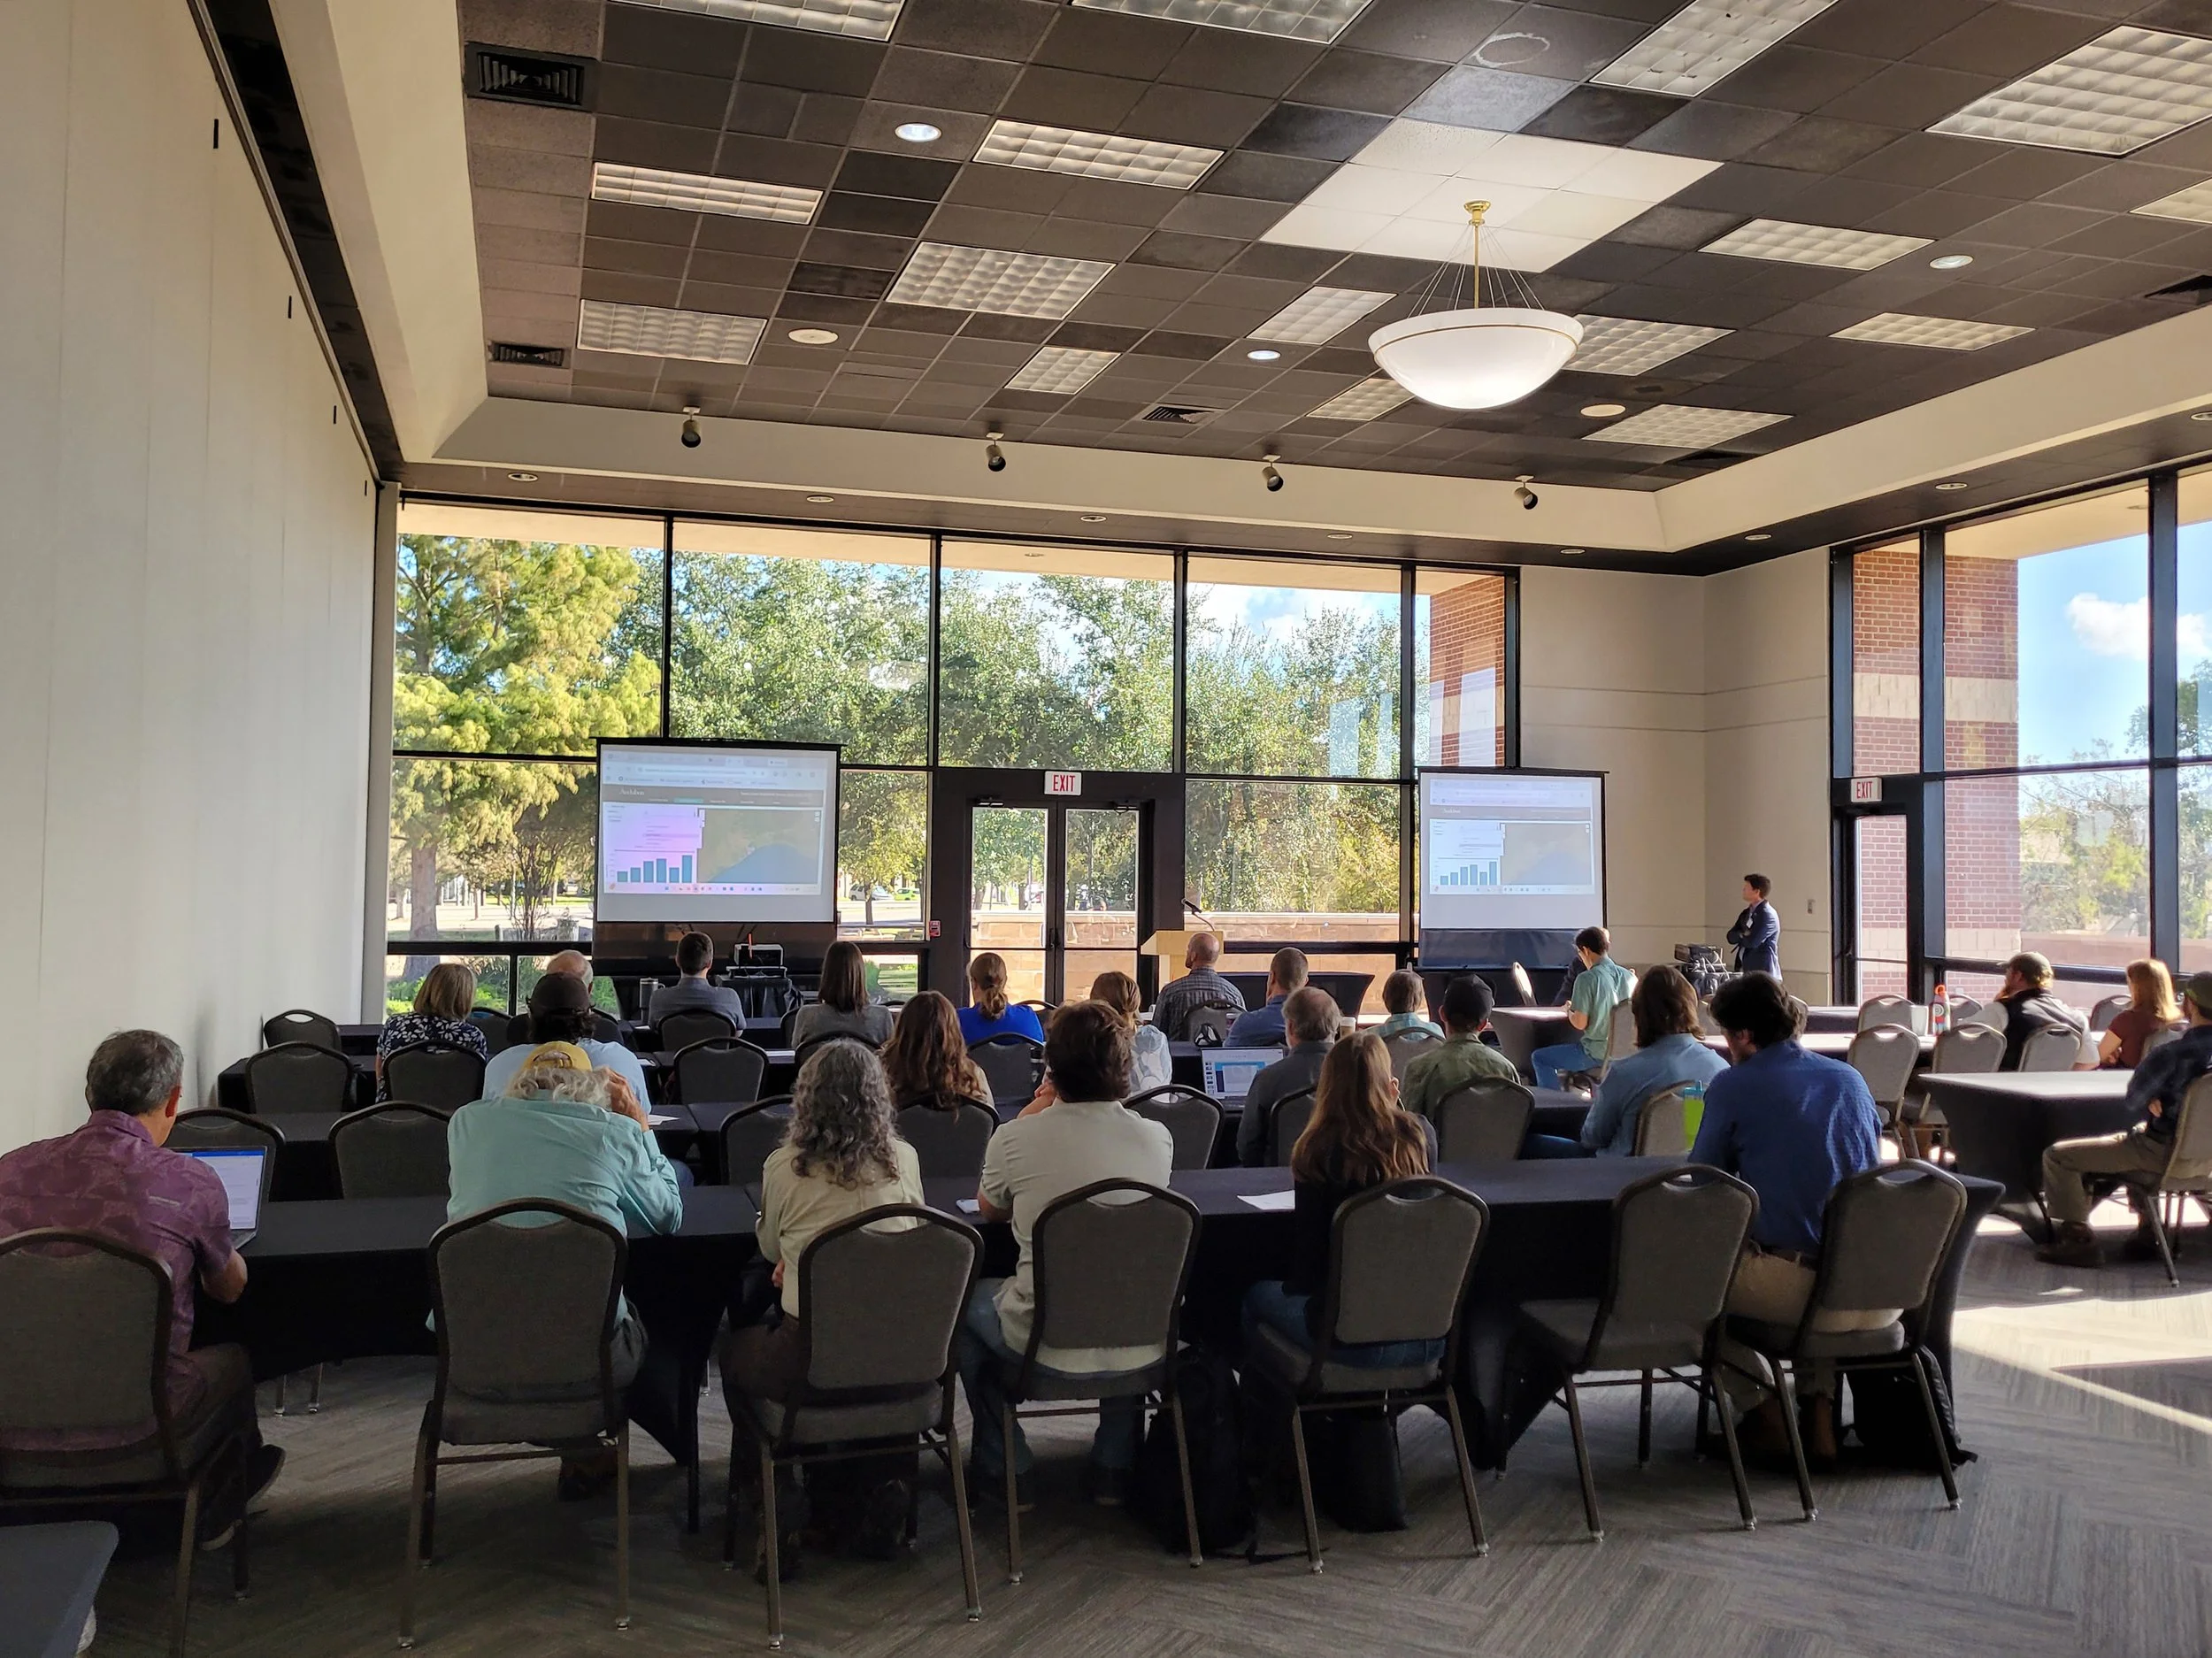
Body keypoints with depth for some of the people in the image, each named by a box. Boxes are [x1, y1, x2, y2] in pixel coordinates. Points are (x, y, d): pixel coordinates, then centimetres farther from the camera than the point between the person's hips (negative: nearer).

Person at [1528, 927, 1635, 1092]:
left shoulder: (1586, 979, -16)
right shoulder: (1629, 977, 2)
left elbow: (1580, 1023, -16)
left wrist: (1569, 1011, 6)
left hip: (1597, 1053, -7)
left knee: (1539, 1058, 8)